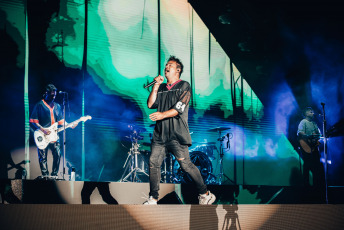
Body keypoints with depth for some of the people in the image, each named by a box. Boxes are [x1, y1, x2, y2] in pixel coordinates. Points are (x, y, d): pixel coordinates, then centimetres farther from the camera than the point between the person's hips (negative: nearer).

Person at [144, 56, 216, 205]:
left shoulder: (184, 86, 2)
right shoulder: (161, 88, 19)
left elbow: (179, 108, -10)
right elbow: (150, 104, 9)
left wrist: (163, 115, -21)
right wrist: (156, 86, 3)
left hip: (176, 134, -6)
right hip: (160, 134, 6)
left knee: (185, 164, -9)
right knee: (153, 163, -1)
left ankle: (205, 194, 3)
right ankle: (153, 199, 8)